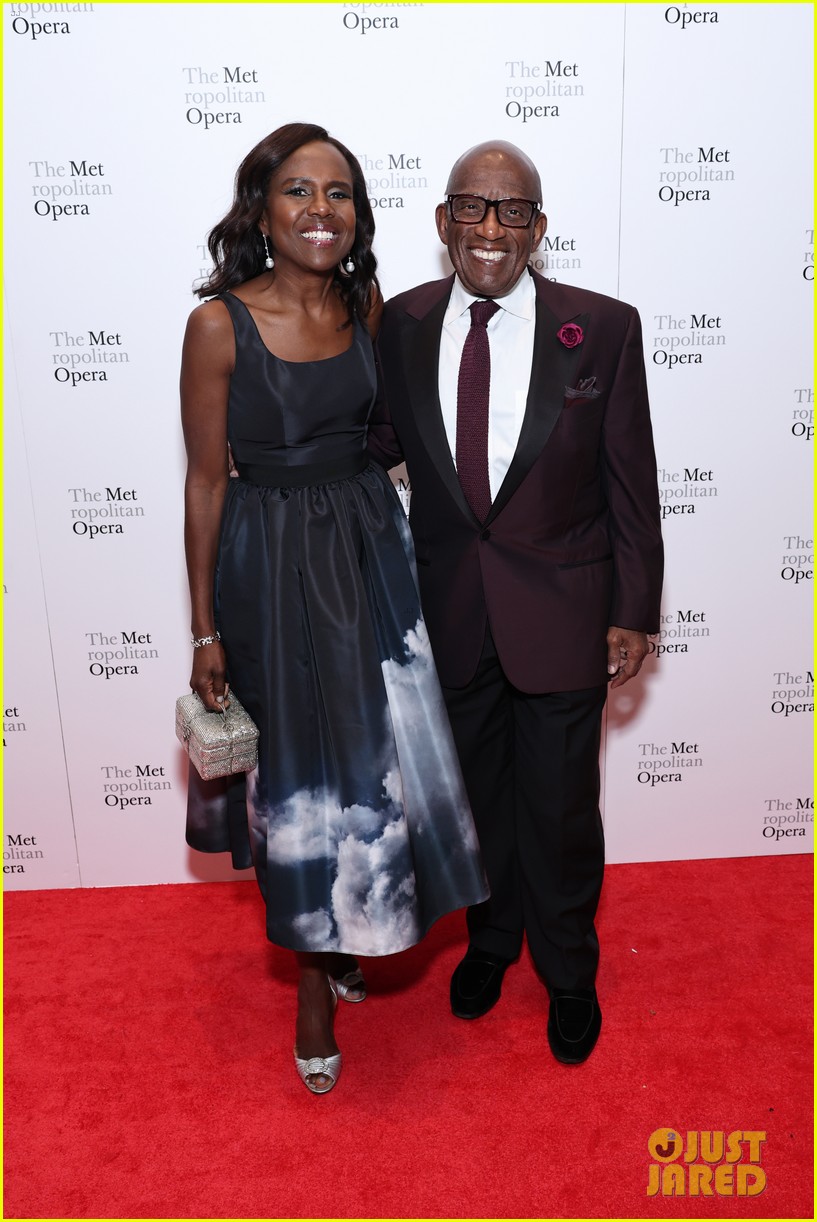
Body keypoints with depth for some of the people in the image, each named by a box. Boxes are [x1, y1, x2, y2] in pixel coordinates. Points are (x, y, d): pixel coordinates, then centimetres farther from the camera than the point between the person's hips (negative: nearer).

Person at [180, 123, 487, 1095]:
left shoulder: (367, 304, 0)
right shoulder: (220, 324, -13)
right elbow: (205, 480, -9)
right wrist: (204, 632, -7)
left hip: (369, 549, 5)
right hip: (270, 565, -4)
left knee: (372, 753, 13)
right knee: (298, 772, 7)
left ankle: (342, 934, 42)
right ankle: (314, 974, 32)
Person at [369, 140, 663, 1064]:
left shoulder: (603, 329, -9)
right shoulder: (400, 325, -2)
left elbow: (631, 484, -5)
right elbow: (381, 443, 4)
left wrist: (634, 613, -4)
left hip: (561, 615, -2)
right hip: (449, 613, 3)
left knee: (559, 807, 12)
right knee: (473, 793, 20)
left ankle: (567, 972, 41)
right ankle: (490, 937, 49)